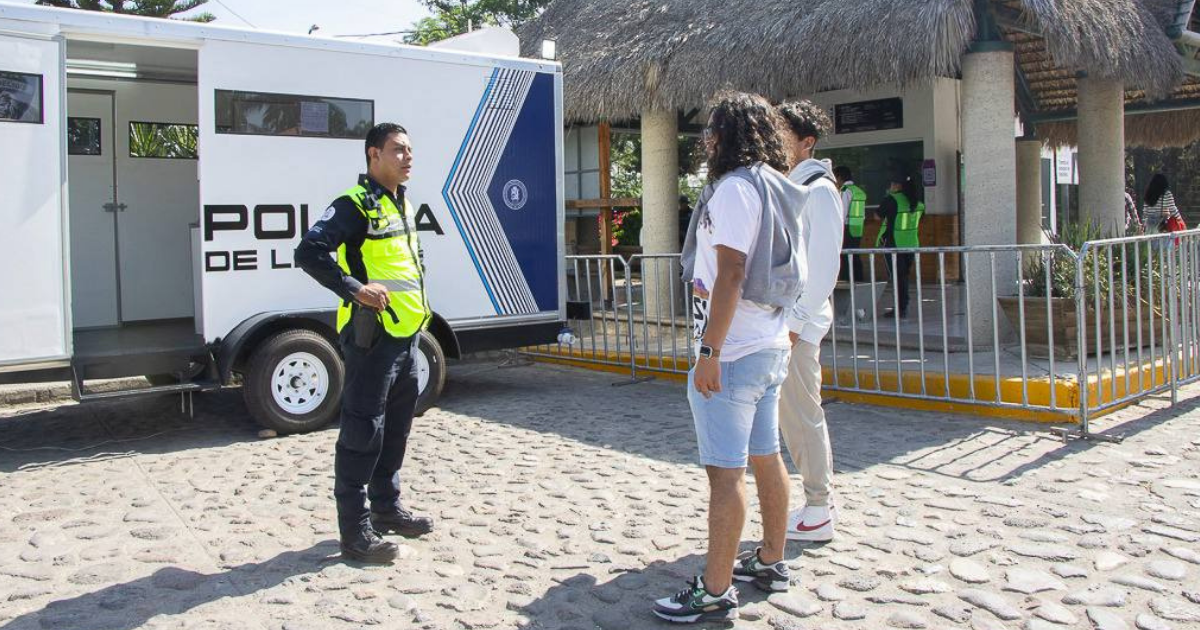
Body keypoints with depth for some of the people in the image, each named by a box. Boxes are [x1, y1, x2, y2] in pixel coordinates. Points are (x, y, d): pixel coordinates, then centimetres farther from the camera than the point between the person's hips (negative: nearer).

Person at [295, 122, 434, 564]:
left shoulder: (402, 204, 16)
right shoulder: (356, 204, -13)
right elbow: (309, 253, -23)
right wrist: (355, 289, -25)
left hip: (405, 334, 10)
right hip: (371, 335, -9)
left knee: (396, 428, 18)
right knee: (362, 433, -4)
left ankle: (387, 508, 32)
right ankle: (355, 531, 3)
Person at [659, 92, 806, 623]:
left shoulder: (735, 187, -14)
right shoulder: (776, 189, 15)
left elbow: (731, 274, -22)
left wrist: (710, 351, -22)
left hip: (733, 352, -10)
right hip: (771, 345, 10)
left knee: (725, 471, -7)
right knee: (765, 458, 18)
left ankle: (715, 594, -1)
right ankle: (771, 562, 30)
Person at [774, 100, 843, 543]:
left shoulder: (819, 189, -9)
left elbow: (824, 264, -15)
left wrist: (797, 320, -17)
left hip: (799, 321, -9)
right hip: (777, 319, 9)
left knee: (803, 413, -4)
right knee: (789, 412, 13)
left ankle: (818, 514, 7)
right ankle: (818, 500, 25)